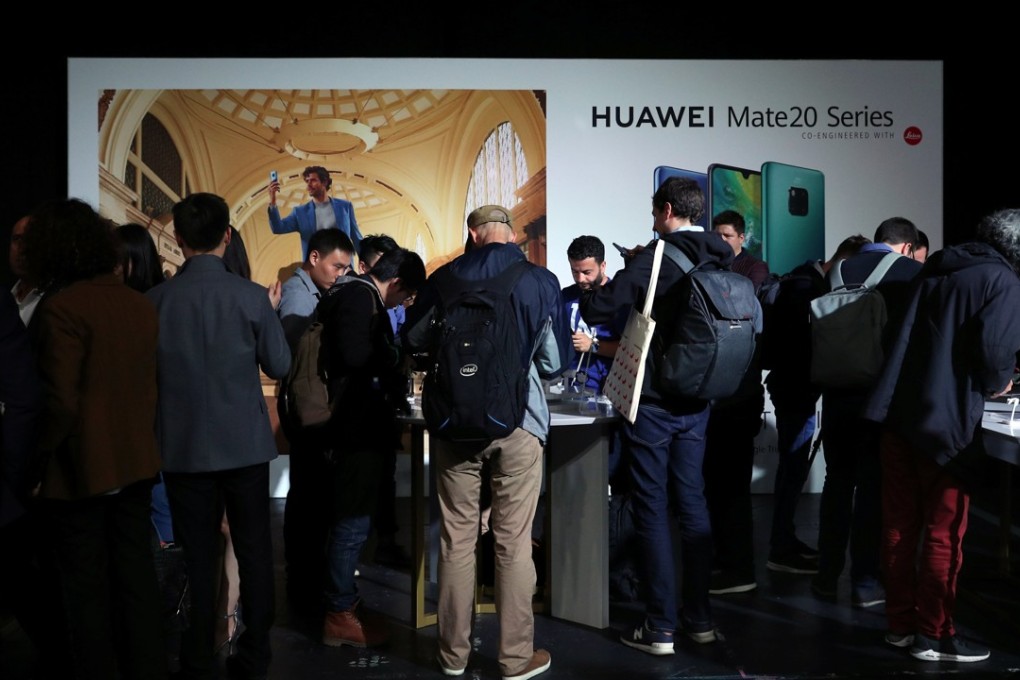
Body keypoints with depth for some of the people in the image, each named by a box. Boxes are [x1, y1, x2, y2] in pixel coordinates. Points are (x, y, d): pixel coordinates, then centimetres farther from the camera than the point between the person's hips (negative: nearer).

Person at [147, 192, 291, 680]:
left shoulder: (157, 300, -8)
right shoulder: (251, 297, -10)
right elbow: (279, 365, -2)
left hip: (183, 448, 1)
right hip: (244, 444, -1)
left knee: (198, 558, 9)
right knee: (254, 552, 11)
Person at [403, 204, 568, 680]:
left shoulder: (446, 277, 0)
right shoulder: (542, 281, -5)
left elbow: (412, 339, 13)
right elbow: (553, 364, 1)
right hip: (518, 421, -2)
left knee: (456, 539, 10)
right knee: (513, 543, 5)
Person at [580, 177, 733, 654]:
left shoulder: (657, 257, -13)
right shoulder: (722, 261, 5)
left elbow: (596, 310, -15)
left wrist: (594, 293, 10)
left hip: (653, 402, -6)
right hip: (696, 403, 6)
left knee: (653, 510, 0)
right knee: (692, 504, 12)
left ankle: (660, 627, 4)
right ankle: (699, 618, 20)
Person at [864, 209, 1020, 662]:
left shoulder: (937, 267, 18)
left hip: (898, 412, 7)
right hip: (945, 419, -7)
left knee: (900, 525, 12)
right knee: (942, 533, 4)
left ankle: (900, 624, 22)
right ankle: (933, 635, 12)